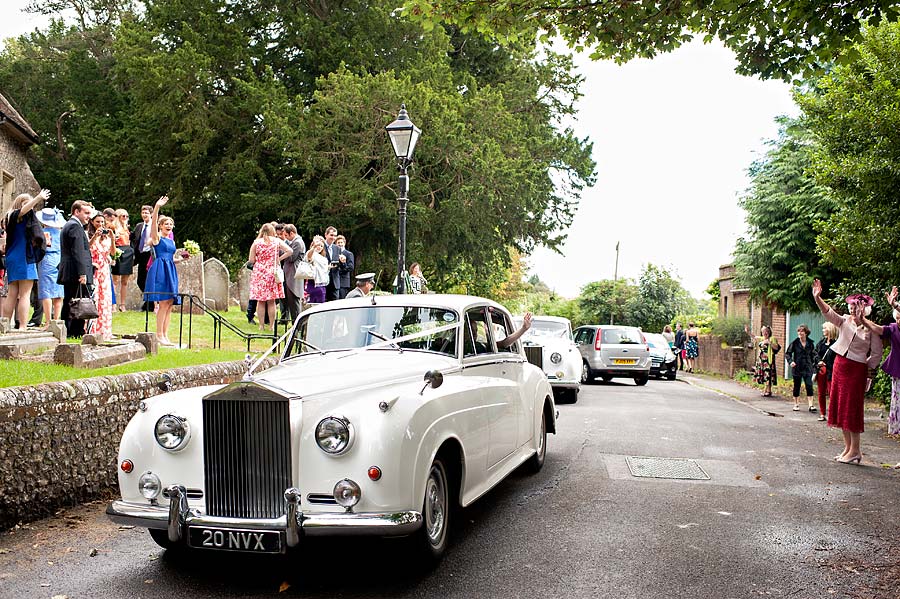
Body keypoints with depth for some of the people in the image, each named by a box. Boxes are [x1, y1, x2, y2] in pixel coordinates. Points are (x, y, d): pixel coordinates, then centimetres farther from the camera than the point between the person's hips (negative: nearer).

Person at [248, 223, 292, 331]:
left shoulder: (256, 242, 1)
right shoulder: (277, 241, 3)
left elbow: (251, 260, 0)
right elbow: (290, 251, -7)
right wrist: (278, 259, 2)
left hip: (259, 272, 0)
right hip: (272, 272, 0)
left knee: (260, 301, 4)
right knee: (271, 301, 5)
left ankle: (261, 325, 5)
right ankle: (271, 325, 6)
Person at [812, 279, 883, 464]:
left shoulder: (870, 329, -6)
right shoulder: (845, 321, 5)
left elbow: (877, 353, -1)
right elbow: (829, 313, -9)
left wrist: (869, 369, -2)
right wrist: (817, 298, -22)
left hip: (857, 369, -5)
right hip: (839, 366, 5)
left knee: (852, 409, -4)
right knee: (840, 407, 9)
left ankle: (855, 450, 3)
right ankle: (848, 447, 18)